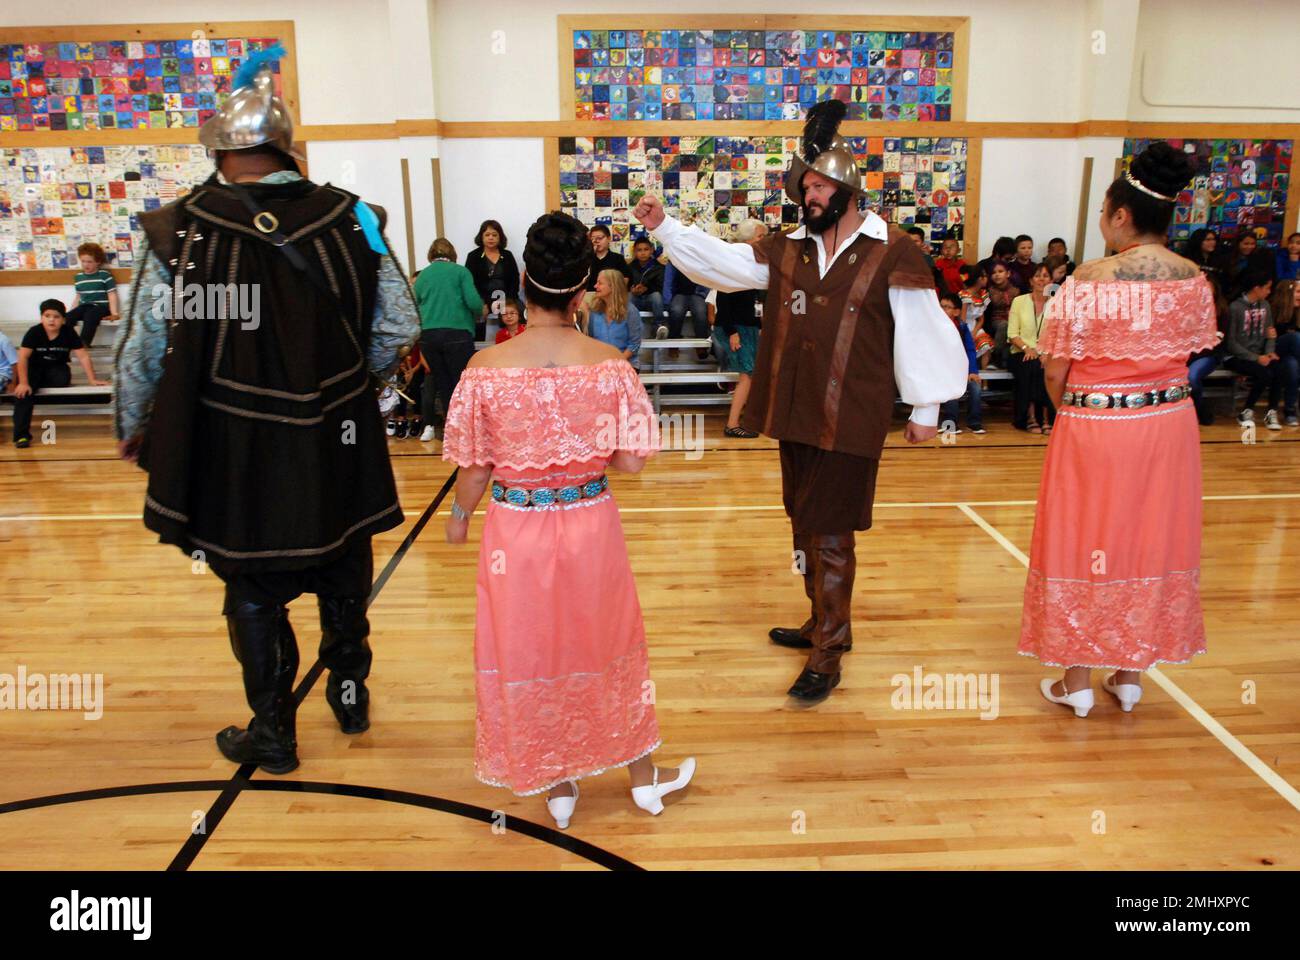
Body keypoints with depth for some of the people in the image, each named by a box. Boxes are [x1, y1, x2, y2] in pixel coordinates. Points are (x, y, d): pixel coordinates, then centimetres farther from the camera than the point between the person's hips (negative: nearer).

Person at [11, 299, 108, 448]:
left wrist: (92, 380, -18)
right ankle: (21, 435, -27)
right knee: (23, 391, -28)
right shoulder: (34, 332, -15)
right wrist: (23, 383, -28)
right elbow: (23, 357, -19)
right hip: (34, 368, -1)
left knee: (63, 379, -34)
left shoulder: (69, 333, -11)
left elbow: (84, 356, -10)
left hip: (56, 368, 1)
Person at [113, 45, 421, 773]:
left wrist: (134, 426, 11)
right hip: (337, 439, 2)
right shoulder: (350, 219, -6)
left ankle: (272, 733, 26)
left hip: (237, 448, -2)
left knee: (254, 586, 15)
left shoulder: (182, 231, -11)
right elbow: (399, 329, -3)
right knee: (344, 569, 22)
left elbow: (145, 348, -6)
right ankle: (351, 693, 39)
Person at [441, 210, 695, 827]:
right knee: (607, 643, 21)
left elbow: (474, 469, -7)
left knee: (528, 651, 18)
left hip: (517, 529, -1)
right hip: (592, 527, 1)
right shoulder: (610, 365, -12)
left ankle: (557, 785, 35)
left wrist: (459, 517, 12)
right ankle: (643, 777, 38)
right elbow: (631, 461, -9)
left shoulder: (485, 369, -14)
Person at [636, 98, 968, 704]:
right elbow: (718, 260, 4)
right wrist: (663, 227, -7)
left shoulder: (891, 254, -6)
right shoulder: (788, 250, 8)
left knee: (829, 534, -2)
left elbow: (921, 331, -4)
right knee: (806, 527, 16)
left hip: (852, 419, -6)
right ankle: (825, 623, 34)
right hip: (795, 413, 6)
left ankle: (827, 655, 10)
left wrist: (925, 408, -3)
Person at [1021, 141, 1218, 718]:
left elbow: (1055, 372, -10)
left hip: (1094, 429, -4)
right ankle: (1131, 675, 27)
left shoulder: (1089, 280, -15)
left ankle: (1077, 682, 17)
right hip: (1169, 427, 5)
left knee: (1085, 543, 8)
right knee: (1152, 542, 15)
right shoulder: (1194, 280, 0)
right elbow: (1191, 356, 7)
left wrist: (1071, 413, 8)